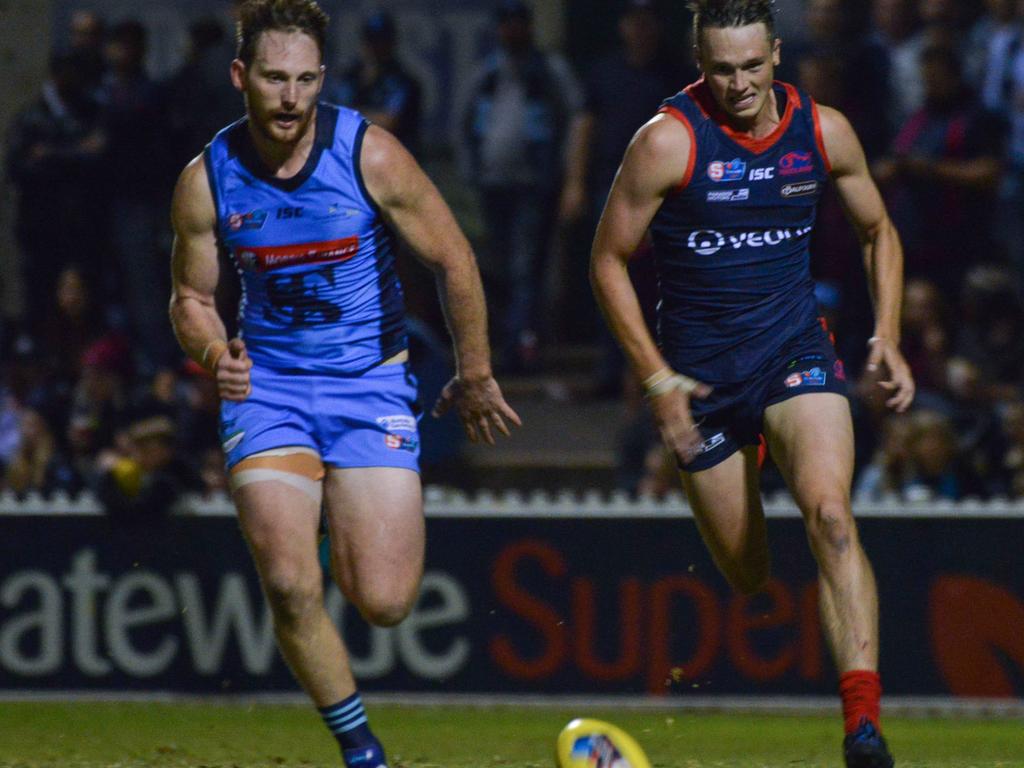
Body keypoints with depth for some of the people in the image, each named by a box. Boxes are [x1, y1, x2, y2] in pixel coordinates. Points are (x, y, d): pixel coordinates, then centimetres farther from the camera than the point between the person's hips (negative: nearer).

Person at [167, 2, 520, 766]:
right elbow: (191, 295, 7)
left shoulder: (369, 155, -14)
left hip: (371, 381, -1)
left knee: (384, 601, -9)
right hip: (267, 382, 1)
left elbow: (453, 260, -3)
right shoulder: (206, 180, -7)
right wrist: (215, 354, -15)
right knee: (289, 583, -19)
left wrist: (475, 377, 5)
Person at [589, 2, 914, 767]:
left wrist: (887, 338, 1)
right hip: (700, 364, -1)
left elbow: (878, 231, 13)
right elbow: (609, 260, -6)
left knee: (830, 514, -24)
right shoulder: (669, 141, -14)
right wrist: (656, 378, -12)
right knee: (746, 573, 8)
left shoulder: (824, 131, -4)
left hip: (795, 346, 1)